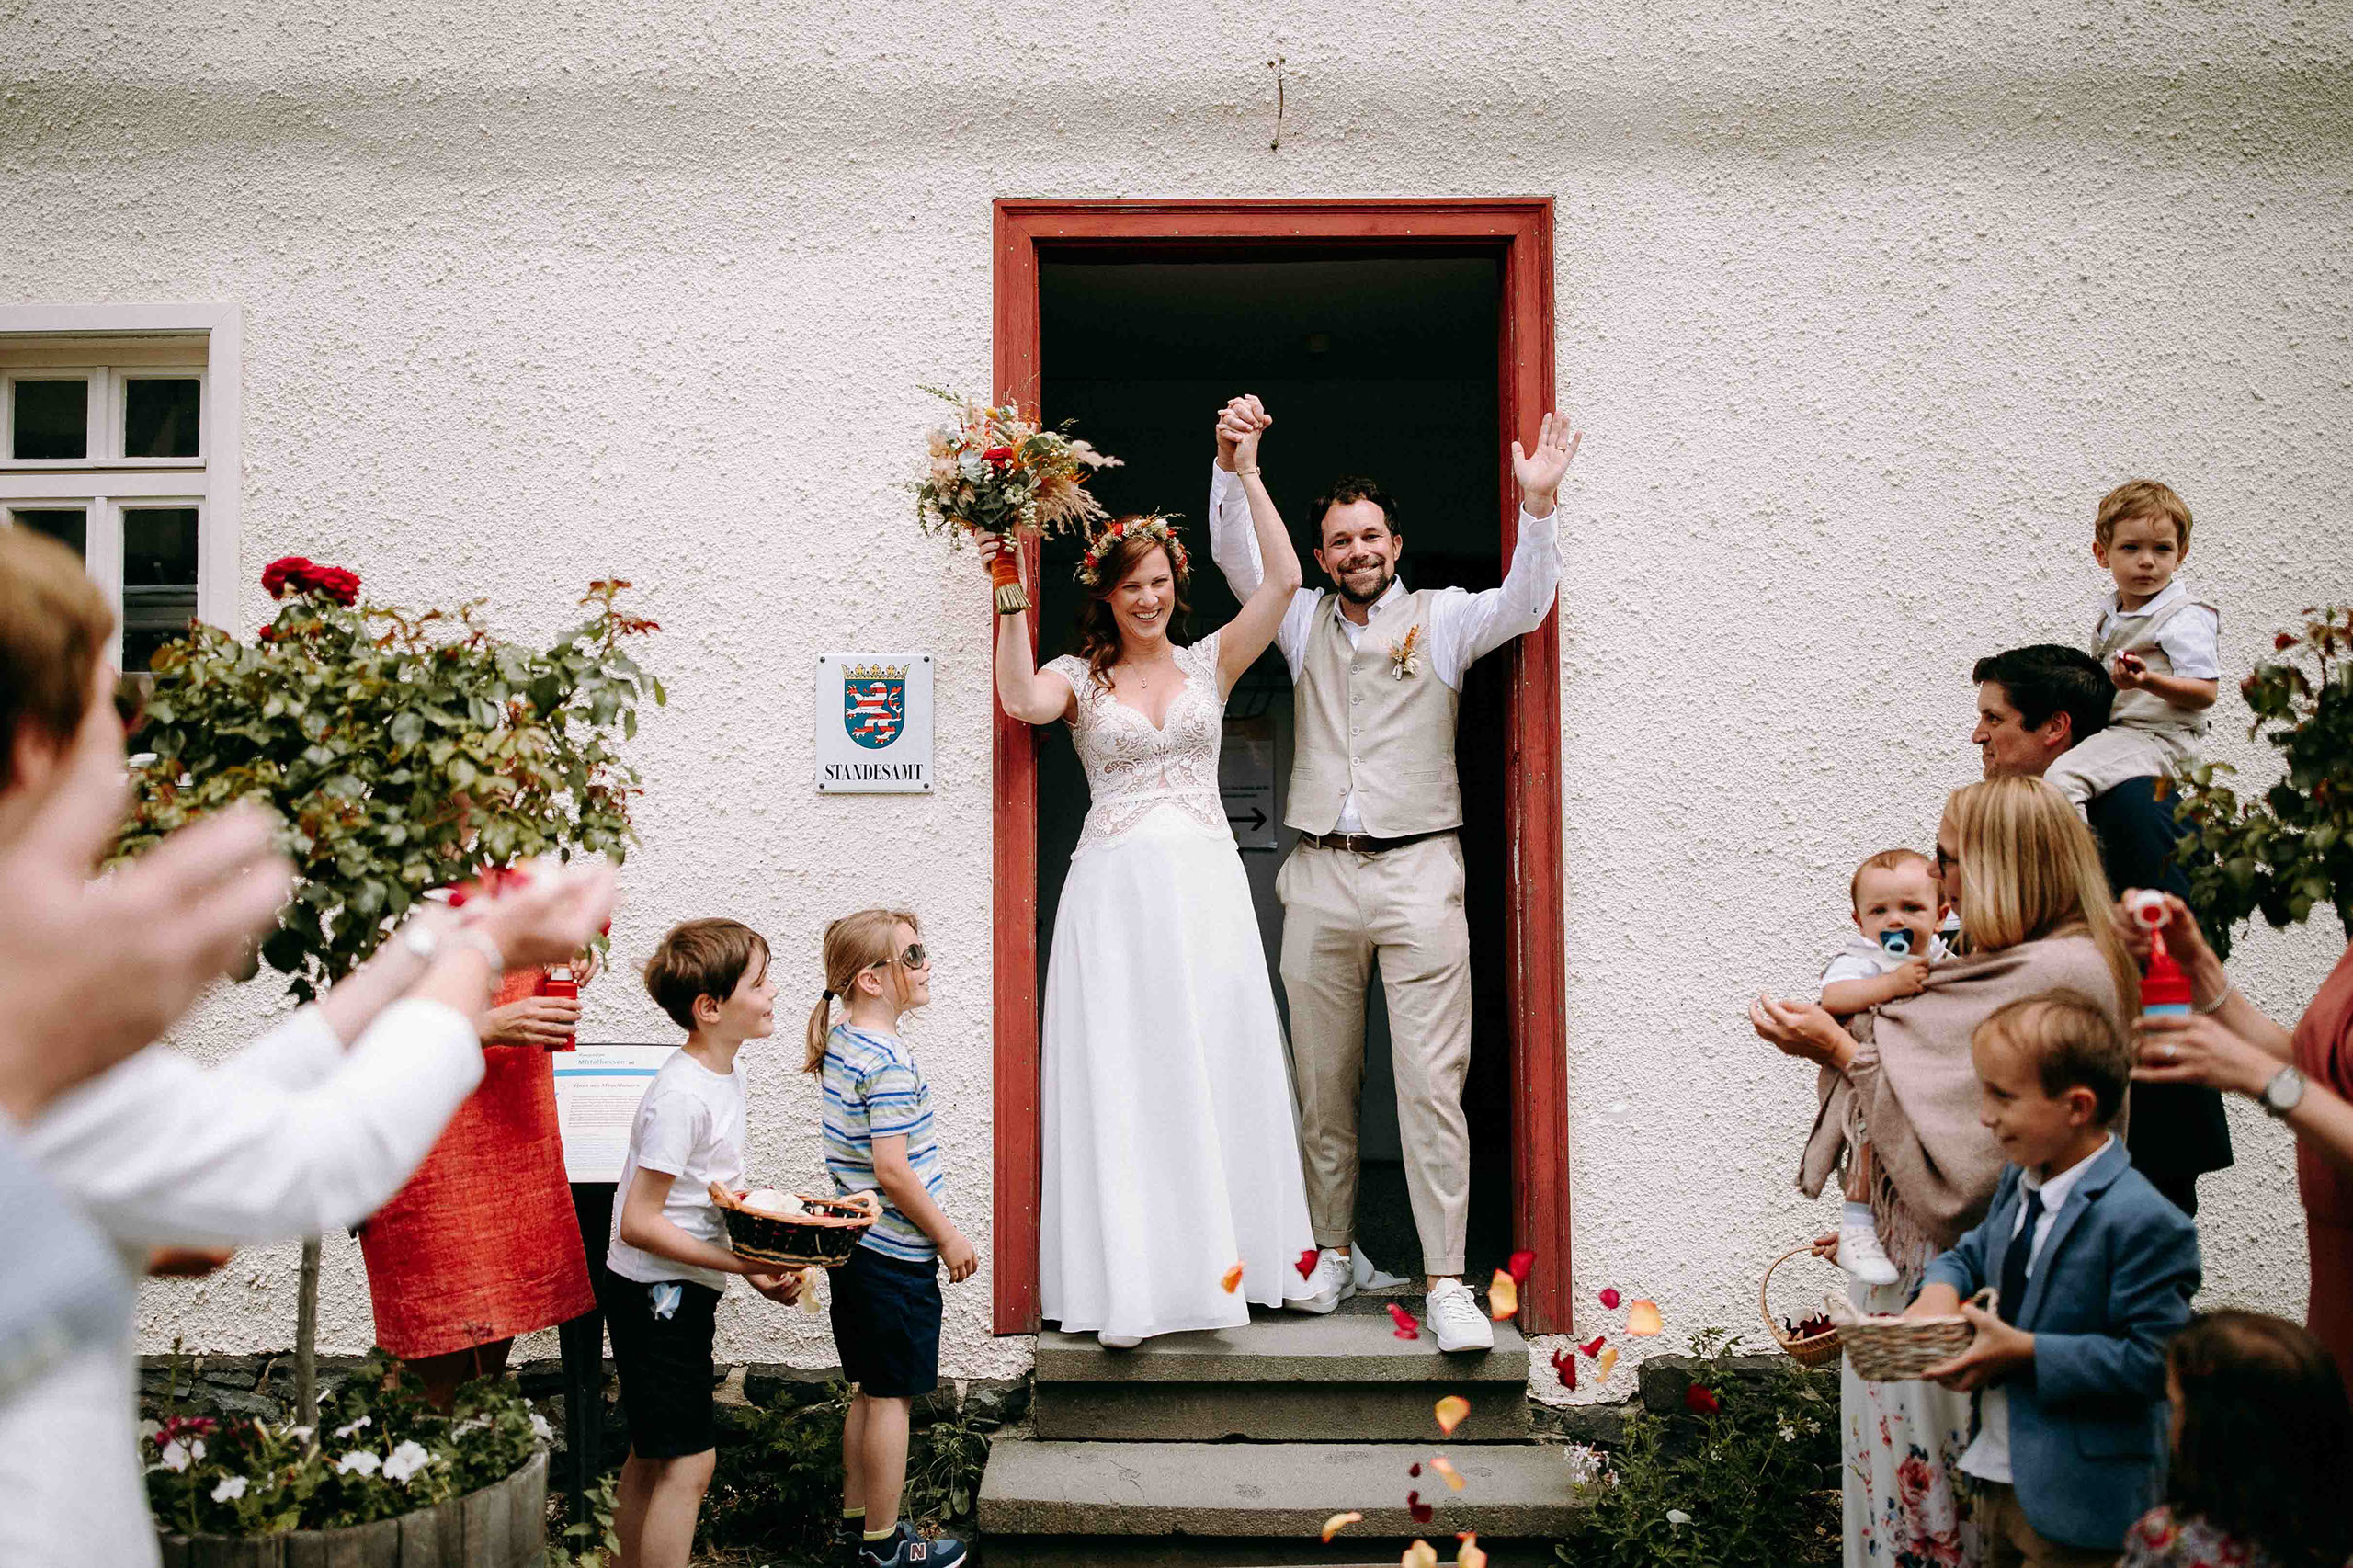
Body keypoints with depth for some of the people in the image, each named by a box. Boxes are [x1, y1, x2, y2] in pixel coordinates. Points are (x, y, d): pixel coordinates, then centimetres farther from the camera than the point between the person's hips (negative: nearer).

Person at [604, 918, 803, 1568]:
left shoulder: (728, 1070, 5)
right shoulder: (682, 1096, -24)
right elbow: (639, 1223, -24)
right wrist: (747, 1266, -24)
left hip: (679, 1292, 10)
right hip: (656, 1294, -10)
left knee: (652, 1455, 18)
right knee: (689, 1461, -6)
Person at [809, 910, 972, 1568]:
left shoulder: (841, 1041, 8)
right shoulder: (890, 1061, -22)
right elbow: (893, 1170, -23)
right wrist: (949, 1237, -12)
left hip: (857, 1242, 9)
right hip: (896, 1254, -9)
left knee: (870, 1391, 18)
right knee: (893, 1396, 3)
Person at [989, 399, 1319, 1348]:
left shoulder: (1210, 662, 11)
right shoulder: (1080, 675, 7)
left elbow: (1283, 580, -1)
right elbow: (1022, 700, -16)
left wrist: (1248, 473, -2)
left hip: (1206, 881, 2)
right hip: (1116, 886, -2)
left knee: (1222, 1065, 4)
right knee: (1123, 1075, -3)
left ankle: (1234, 1254, 14)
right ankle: (1132, 1286, 0)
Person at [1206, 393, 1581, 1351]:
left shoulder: (1441, 618, 9)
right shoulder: (1305, 621, 15)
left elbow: (1523, 604, -7)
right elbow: (1237, 556, 3)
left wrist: (1537, 506, -23)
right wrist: (1233, 466, -14)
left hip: (1418, 871, -3)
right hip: (1320, 875, 3)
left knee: (1433, 1082, -7)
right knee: (1323, 1080, 8)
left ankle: (1446, 1281, -4)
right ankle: (1333, 1253, 21)